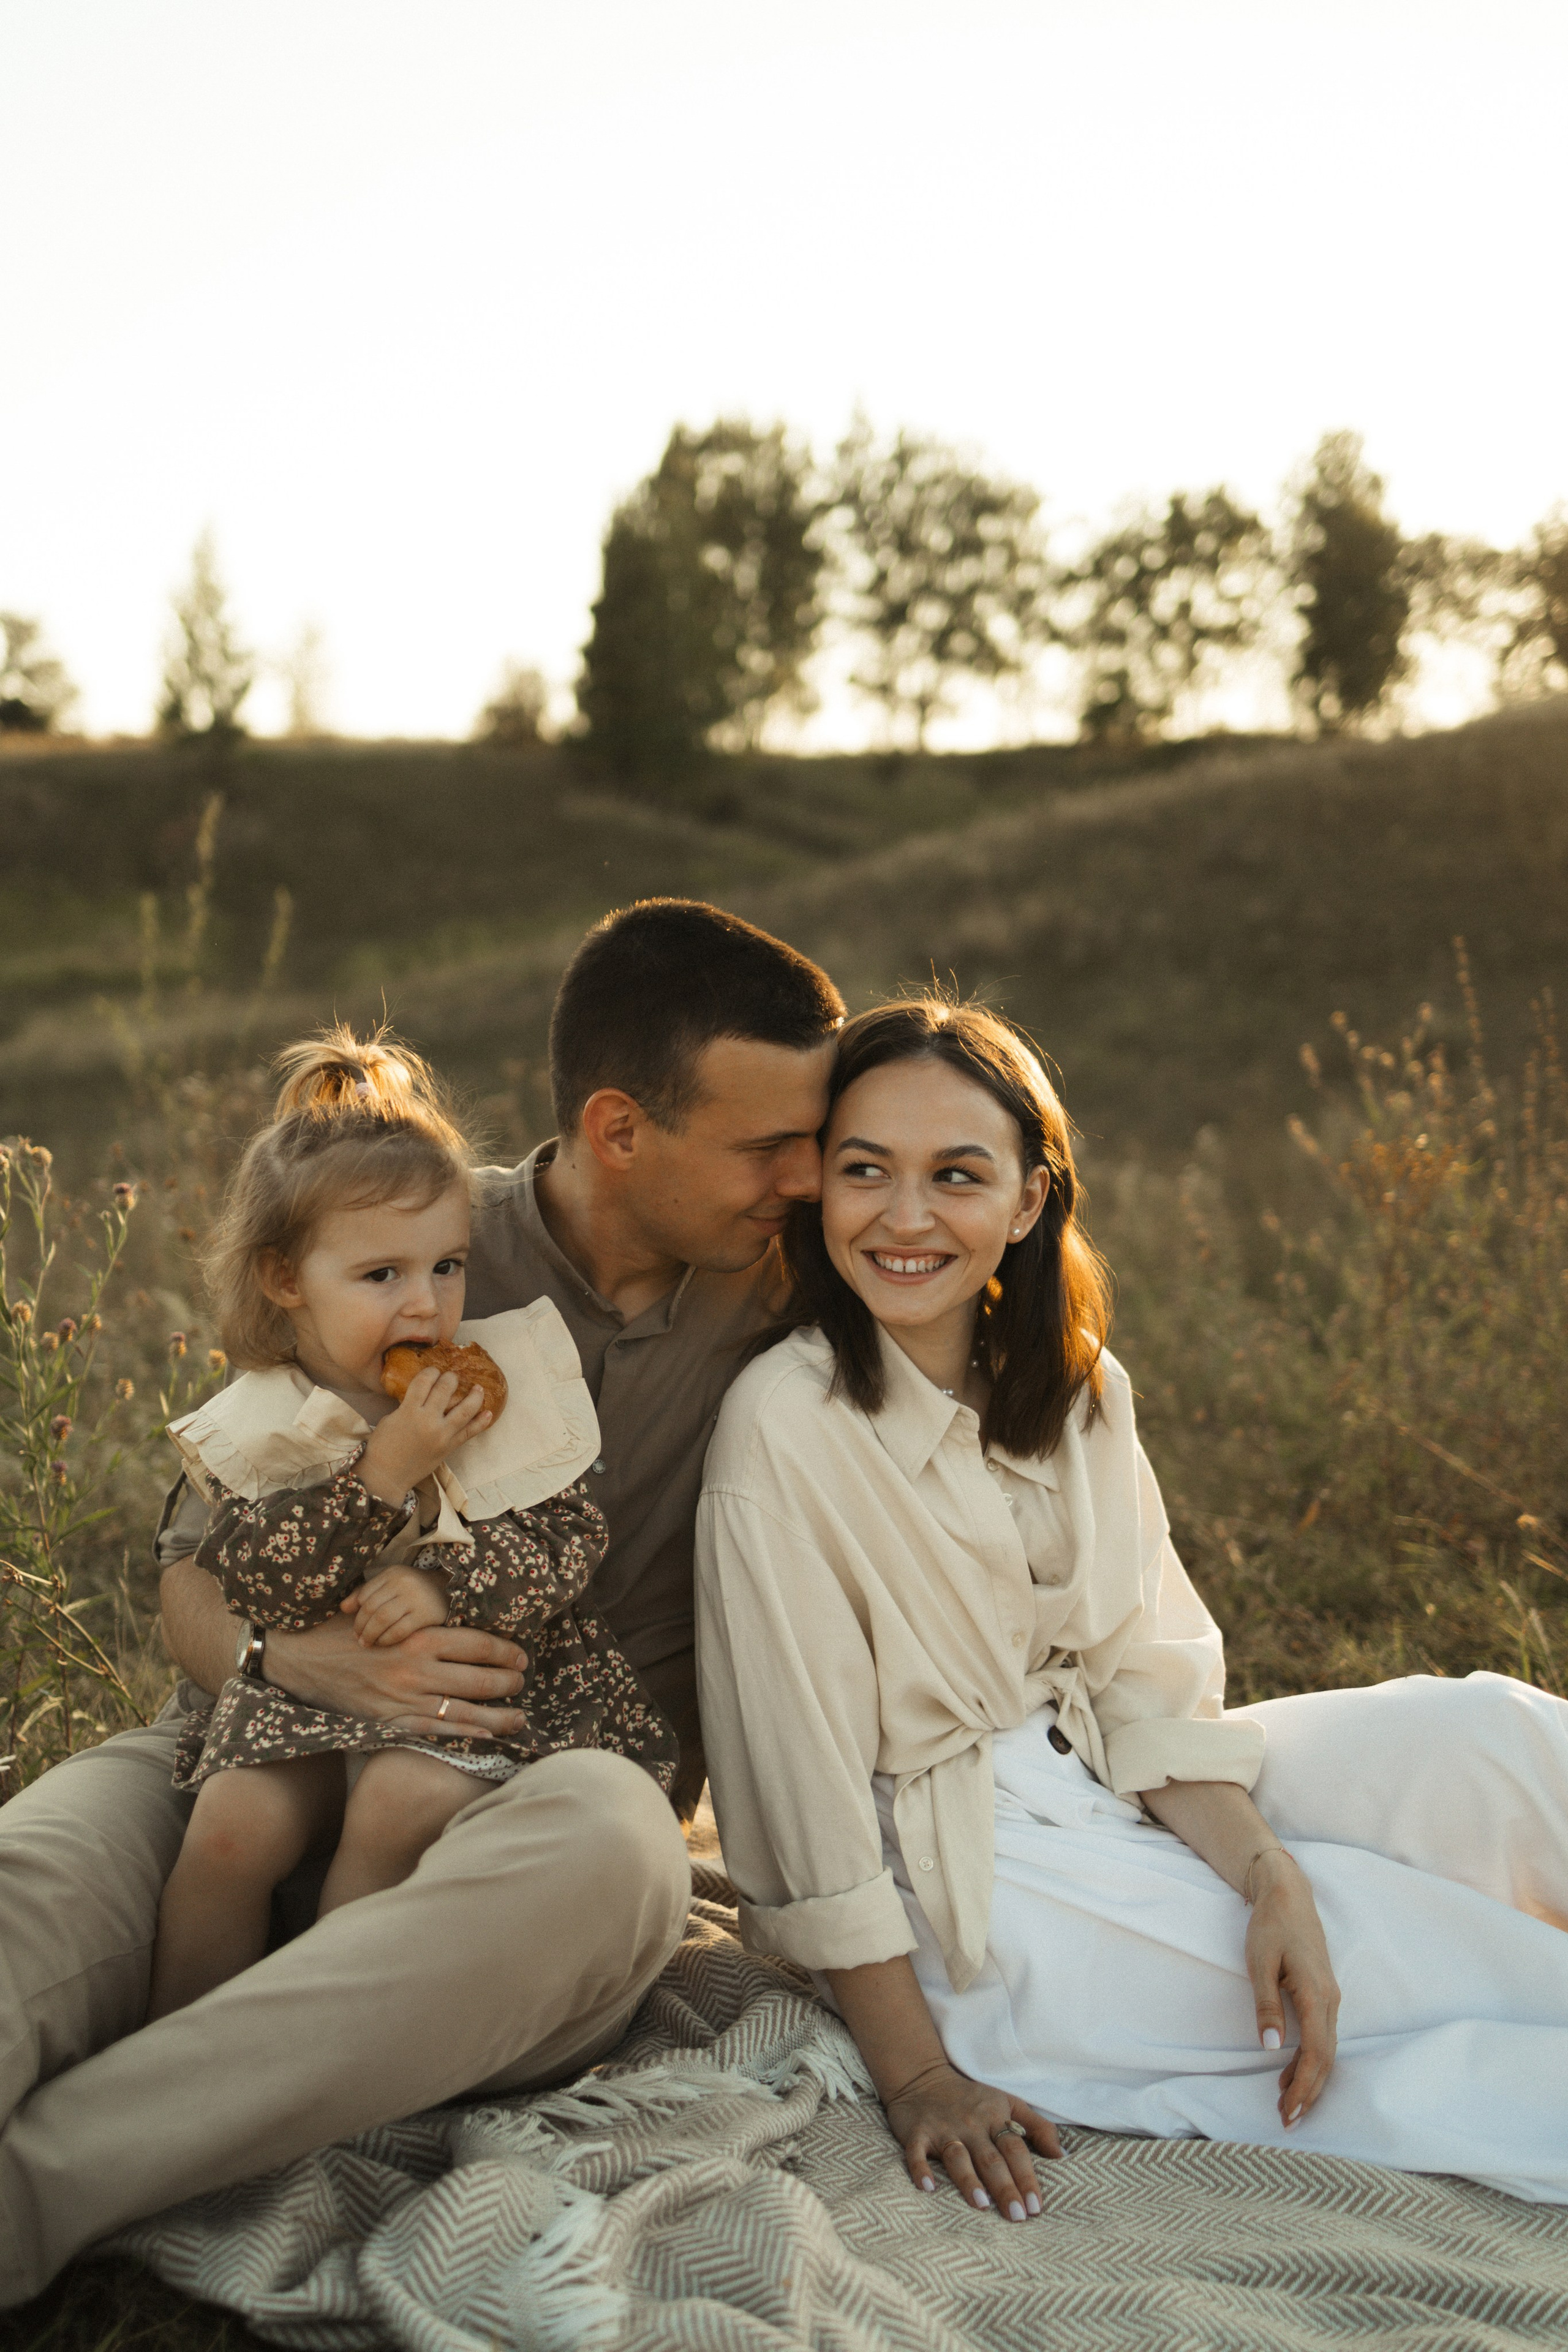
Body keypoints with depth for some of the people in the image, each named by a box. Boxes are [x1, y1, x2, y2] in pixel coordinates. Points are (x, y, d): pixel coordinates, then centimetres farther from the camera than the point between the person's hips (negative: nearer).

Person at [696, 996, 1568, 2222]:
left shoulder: (1075, 1388, 1)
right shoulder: (784, 1428, -20)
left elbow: (1145, 1683, 1)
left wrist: (1271, 1877, -15)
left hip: (1103, 1792, 7)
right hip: (948, 1878, -7)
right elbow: (808, 1793, -18)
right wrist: (916, 2077, -16)